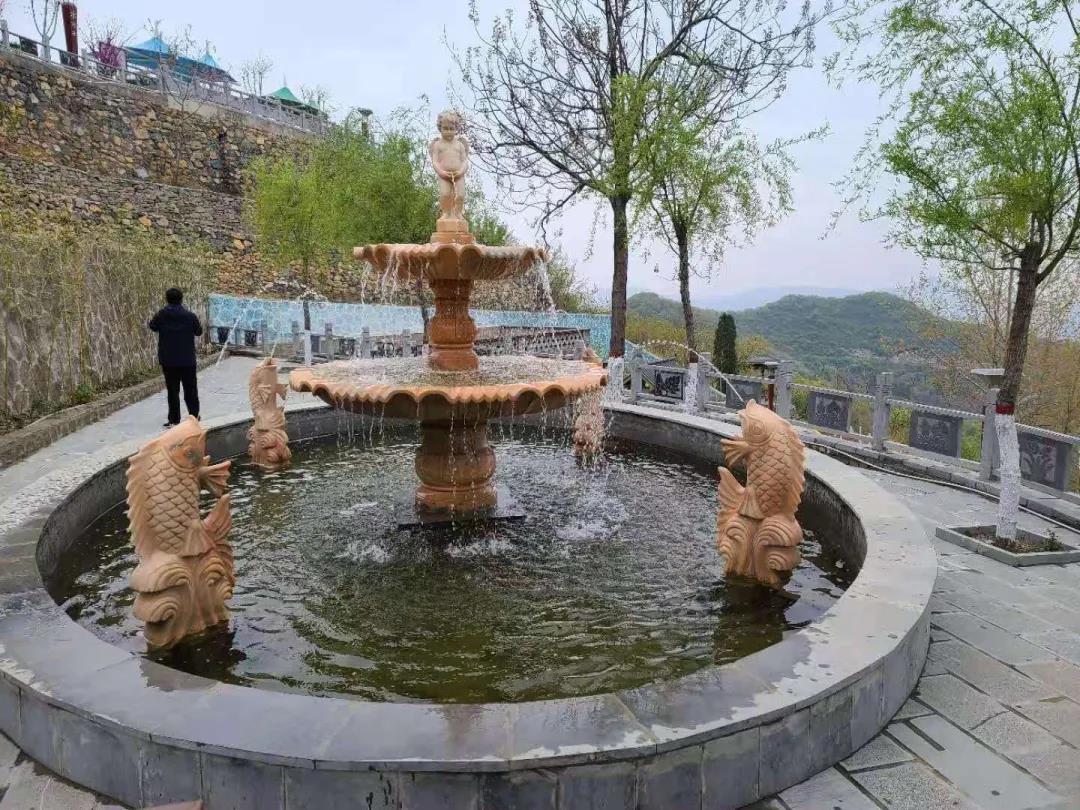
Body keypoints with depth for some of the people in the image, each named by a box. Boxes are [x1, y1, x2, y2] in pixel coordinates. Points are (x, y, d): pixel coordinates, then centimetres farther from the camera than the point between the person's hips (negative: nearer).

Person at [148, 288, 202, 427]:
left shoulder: (162, 314, -9)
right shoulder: (190, 316, -10)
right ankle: (194, 416, 19)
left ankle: (174, 420, 11)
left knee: (172, 390, 9)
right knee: (190, 389, 12)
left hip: (168, 360, 0)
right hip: (188, 360, 0)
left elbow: (152, 326, 9)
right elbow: (199, 331, 5)